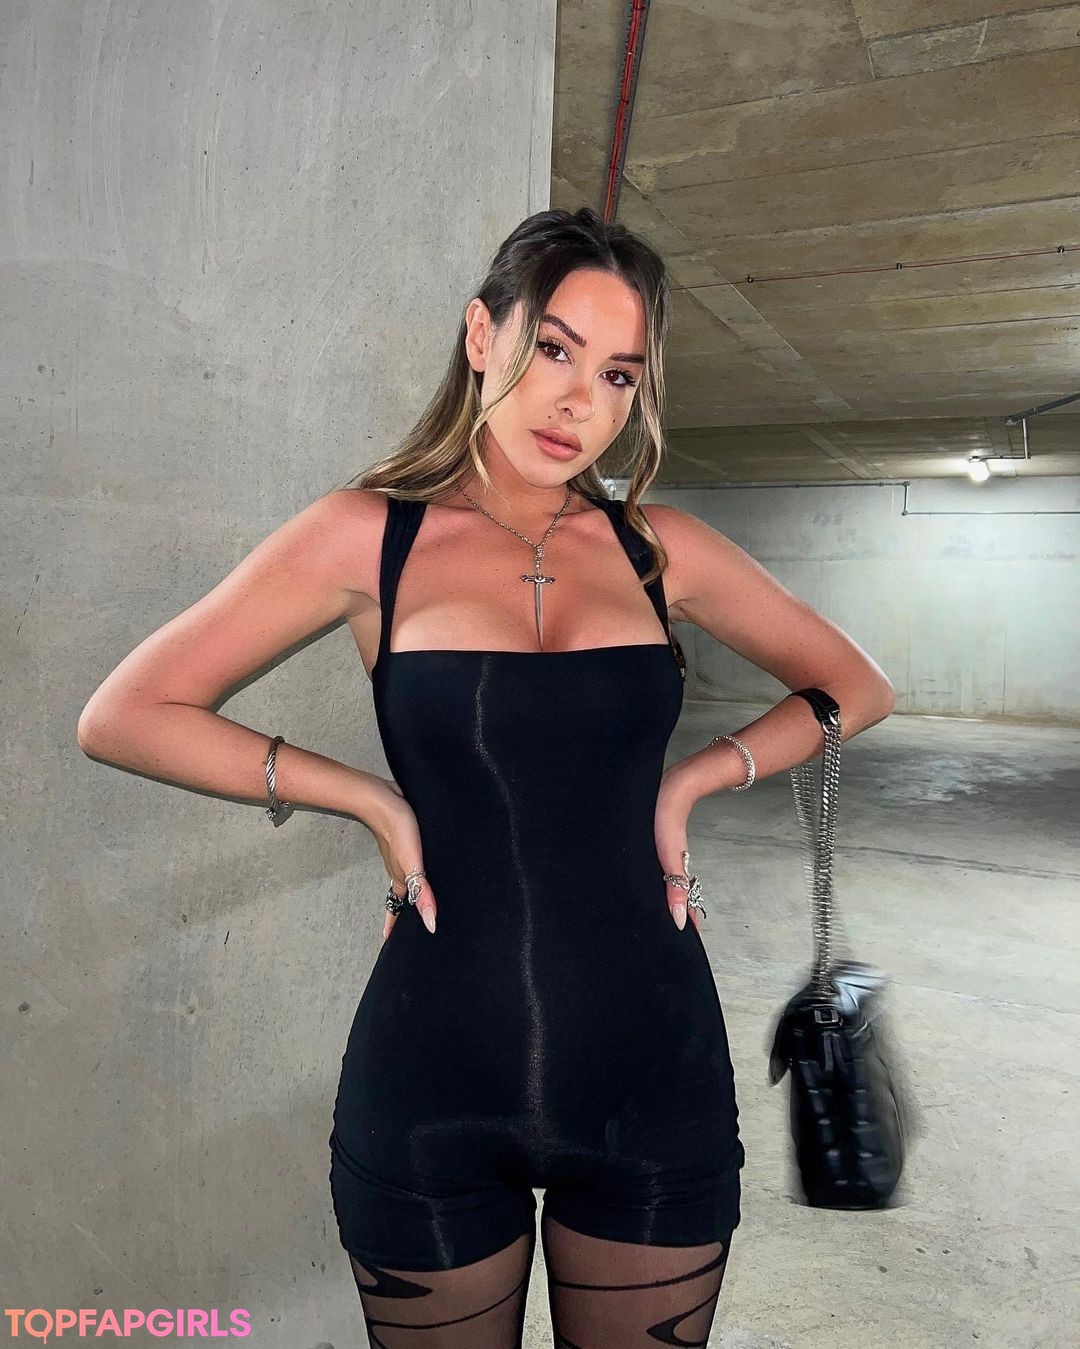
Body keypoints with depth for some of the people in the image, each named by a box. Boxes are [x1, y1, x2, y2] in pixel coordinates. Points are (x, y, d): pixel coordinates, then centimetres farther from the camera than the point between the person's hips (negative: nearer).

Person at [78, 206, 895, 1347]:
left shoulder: (661, 550, 1)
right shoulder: (369, 534, -5)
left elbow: (855, 688, 12)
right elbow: (122, 716, -4)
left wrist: (696, 777, -3)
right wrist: (368, 796, -9)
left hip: (655, 1070, 2)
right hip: (436, 1082, -1)